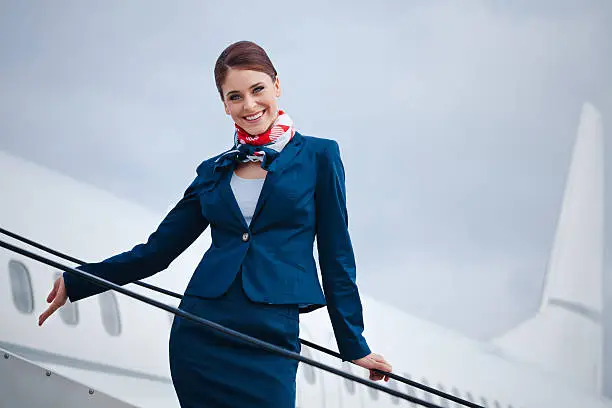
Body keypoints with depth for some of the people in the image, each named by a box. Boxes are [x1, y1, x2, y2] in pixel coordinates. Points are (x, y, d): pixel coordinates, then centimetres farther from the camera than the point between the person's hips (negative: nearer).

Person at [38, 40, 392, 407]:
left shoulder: (318, 156, 4)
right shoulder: (214, 171, 13)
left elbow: (336, 256, 5)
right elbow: (158, 250, 15)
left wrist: (355, 345, 5)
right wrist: (75, 283, 11)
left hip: (270, 345, -3)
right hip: (200, 336, 3)